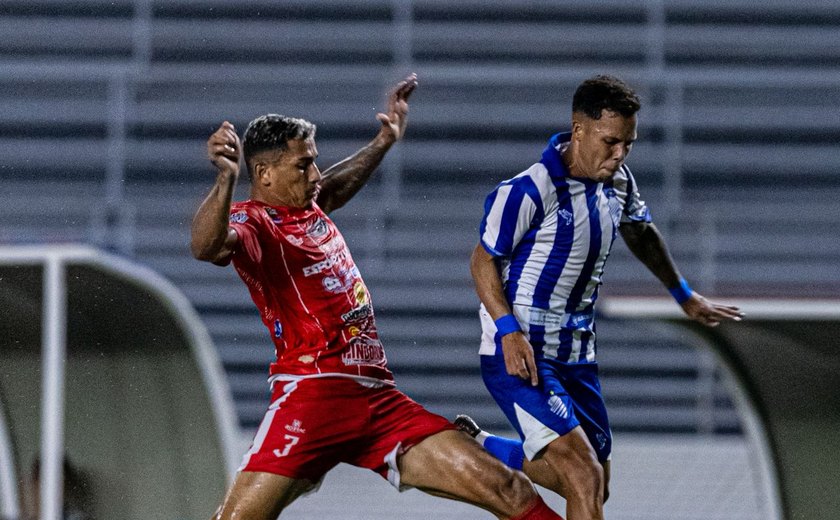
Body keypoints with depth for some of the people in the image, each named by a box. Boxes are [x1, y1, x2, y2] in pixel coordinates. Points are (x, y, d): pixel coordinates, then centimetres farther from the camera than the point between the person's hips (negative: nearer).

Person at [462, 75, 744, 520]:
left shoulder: (618, 182, 4)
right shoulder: (529, 191, -19)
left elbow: (640, 234, 25)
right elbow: (483, 261, -10)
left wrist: (684, 296, 35)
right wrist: (509, 332, -23)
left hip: (575, 354, 8)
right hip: (520, 353, -8)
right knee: (585, 477, -23)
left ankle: (477, 447, 34)